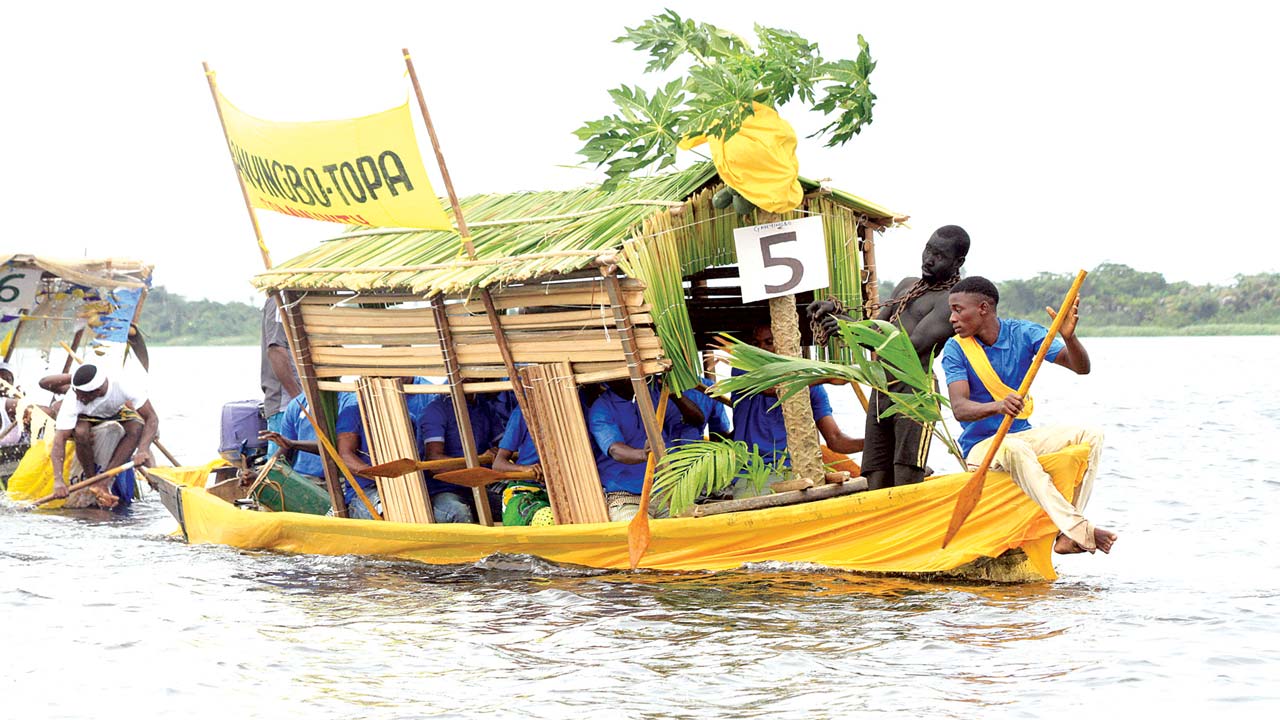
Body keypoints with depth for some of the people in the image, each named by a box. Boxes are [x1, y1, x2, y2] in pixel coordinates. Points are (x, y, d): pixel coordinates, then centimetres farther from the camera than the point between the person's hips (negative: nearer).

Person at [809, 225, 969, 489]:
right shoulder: (907, 285, 25)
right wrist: (835, 312, 8)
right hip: (881, 391, 8)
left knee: (906, 485, -21)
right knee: (877, 485, -1)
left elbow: (912, 346, -16)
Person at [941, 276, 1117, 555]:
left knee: (1091, 435, -18)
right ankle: (1081, 532, -42)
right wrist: (997, 407, -42)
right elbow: (959, 408, -22)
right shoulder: (956, 349, -7)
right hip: (980, 445, -4)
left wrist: (1069, 337, -30)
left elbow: (1081, 368, -9)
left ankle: (1067, 533, -27)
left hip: (1022, 434, 4)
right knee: (1014, 450, -38)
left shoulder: (1023, 333, -1)